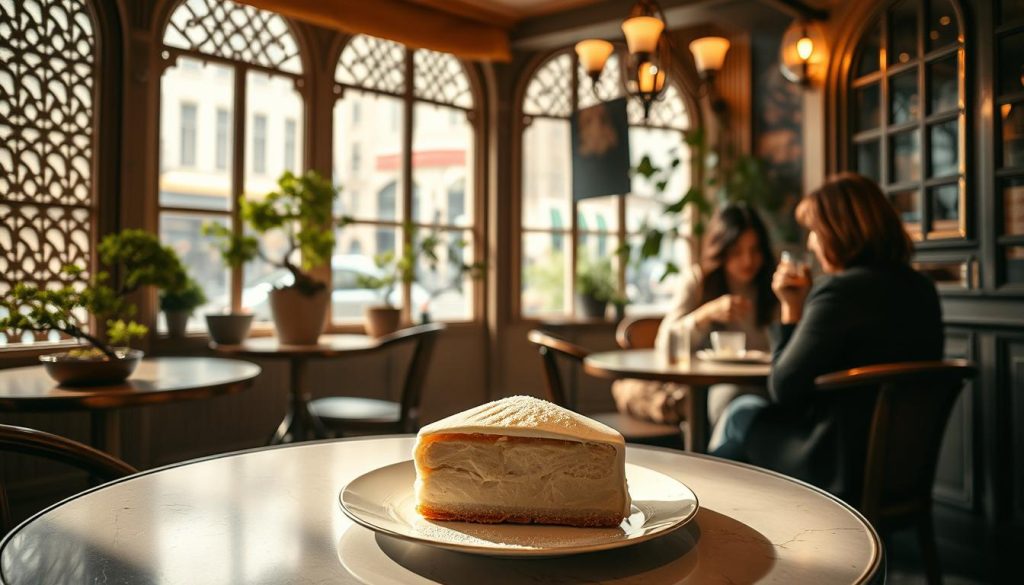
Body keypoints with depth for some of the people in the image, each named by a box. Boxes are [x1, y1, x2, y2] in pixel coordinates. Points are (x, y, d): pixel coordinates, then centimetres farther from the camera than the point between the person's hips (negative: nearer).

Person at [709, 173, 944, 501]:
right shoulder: (921, 289, 4)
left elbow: (783, 389, -15)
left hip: (842, 474, -8)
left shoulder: (841, 291, -22)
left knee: (743, 414, 16)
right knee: (754, 409, 23)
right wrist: (805, 306, 9)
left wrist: (791, 310, -8)